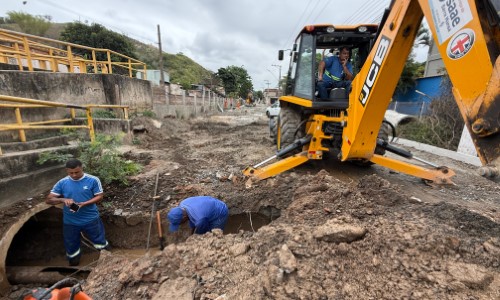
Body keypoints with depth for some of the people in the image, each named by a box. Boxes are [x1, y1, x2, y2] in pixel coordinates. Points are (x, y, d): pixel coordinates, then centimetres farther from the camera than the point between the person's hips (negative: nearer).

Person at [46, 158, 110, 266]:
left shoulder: (93, 180, -12)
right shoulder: (62, 183, -5)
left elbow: (99, 196, -8)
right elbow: (48, 200, -3)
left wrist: (84, 203, -23)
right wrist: (63, 200, -23)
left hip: (91, 219, -2)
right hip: (70, 222, 2)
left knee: (100, 242, 13)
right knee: (71, 246, 19)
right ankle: (74, 266, 45)